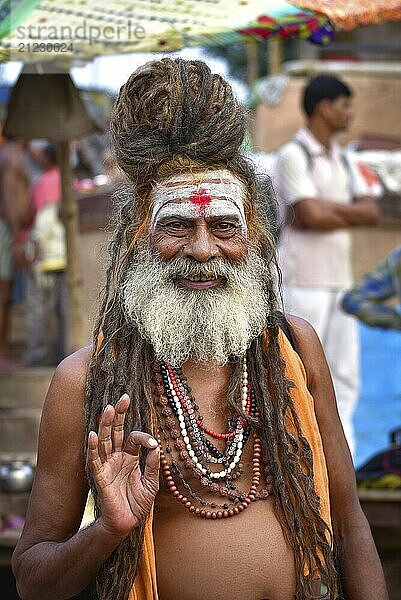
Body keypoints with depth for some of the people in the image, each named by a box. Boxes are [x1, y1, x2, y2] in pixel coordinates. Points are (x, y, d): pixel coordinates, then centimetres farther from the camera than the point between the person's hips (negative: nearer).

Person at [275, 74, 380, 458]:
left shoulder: (342, 161, 15)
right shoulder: (293, 156, -9)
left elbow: (371, 212, 3)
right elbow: (312, 218, -19)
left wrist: (326, 208, -10)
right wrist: (350, 215, -2)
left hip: (339, 283, 8)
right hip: (303, 283, -8)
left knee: (344, 379, 6)